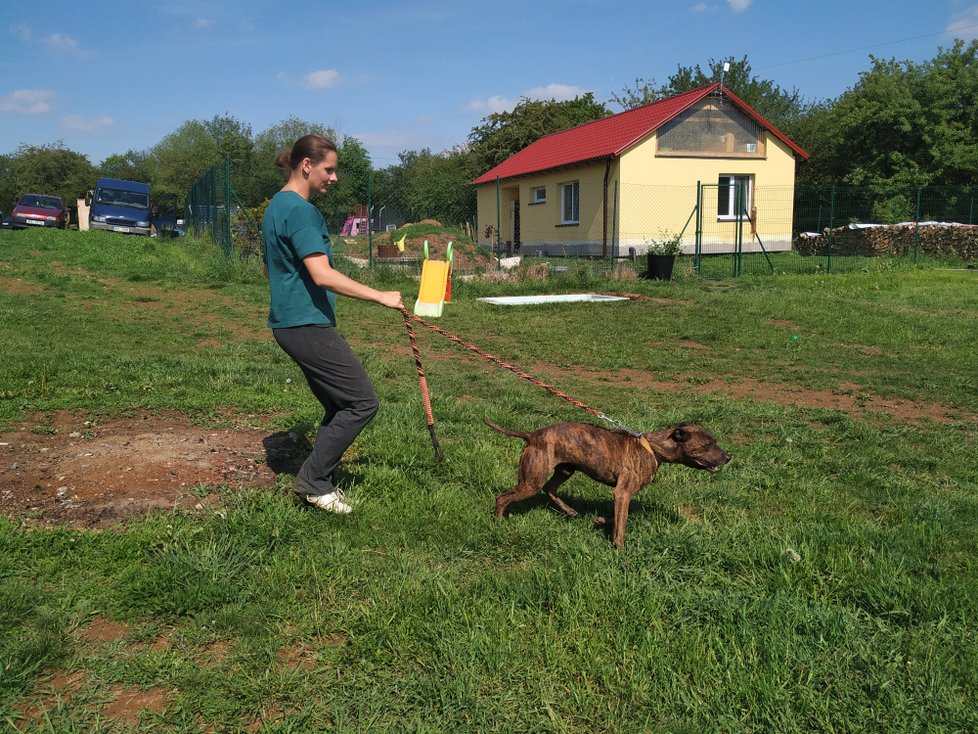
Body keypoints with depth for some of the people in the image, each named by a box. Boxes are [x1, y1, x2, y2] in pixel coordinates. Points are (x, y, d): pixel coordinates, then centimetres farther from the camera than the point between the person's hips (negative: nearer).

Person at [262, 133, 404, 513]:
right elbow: (322, 275, -25)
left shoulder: (276, 207, 16)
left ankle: (321, 482, 19)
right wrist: (379, 296, -21)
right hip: (308, 325, -10)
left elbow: (269, 267, 26)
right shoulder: (301, 211, -16)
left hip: (289, 322, 10)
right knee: (362, 401, -4)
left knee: (338, 405, 14)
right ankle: (313, 480, 2)